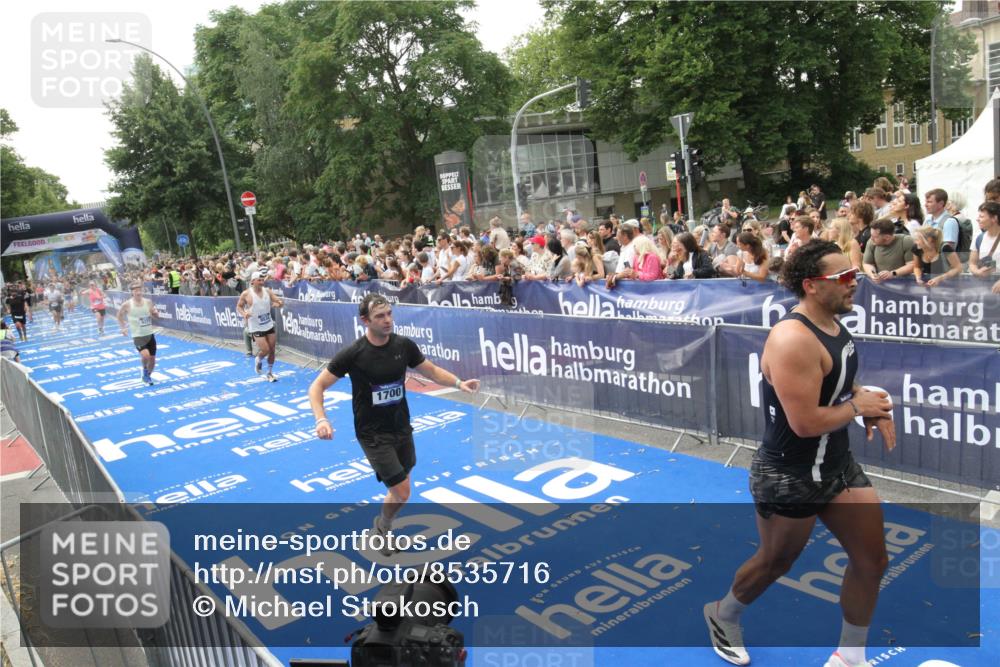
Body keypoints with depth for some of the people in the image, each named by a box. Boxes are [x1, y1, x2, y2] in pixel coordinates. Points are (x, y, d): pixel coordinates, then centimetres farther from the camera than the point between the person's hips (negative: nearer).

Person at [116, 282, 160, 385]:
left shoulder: (148, 302, -1)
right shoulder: (127, 305, -9)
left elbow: (156, 317, 9)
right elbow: (119, 315, 10)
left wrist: (155, 313, -13)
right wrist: (123, 328, 3)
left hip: (150, 334, 3)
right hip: (138, 336, -3)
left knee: (152, 358, 7)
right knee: (146, 355, -24)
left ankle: (148, 376, 34)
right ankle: (144, 369, 10)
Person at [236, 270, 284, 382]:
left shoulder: (267, 291, 0)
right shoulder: (246, 294, -10)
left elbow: (280, 302, 1)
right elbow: (238, 307, 1)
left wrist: (278, 303, -23)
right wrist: (244, 313, -19)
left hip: (269, 325, 4)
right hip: (256, 328, -4)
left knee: (272, 350, 6)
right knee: (265, 350, -13)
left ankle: (270, 373, 25)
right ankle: (259, 361, 23)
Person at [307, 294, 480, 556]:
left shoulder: (404, 345, -6)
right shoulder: (353, 354, -18)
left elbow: (432, 371, 9)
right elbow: (317, 387, -12)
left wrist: (459, 383, -7)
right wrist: (321, 420, -28)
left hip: (402, 430, 5)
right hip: (373, 435, -5)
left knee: (400, 491, 15)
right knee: (402, 493, -6)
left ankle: (382, 527, 44)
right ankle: (382, 527, 26)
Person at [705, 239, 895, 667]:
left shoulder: (835, 324, 2)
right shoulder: (793, 340, -28)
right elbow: (805, 423, -31)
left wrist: (873, 409, -1)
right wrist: (858, 407, -15)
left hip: (838, 466, 9)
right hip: (789, 478, -8)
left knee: (871, 560, 13)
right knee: (775, 563, 14)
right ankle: (722, 616, 43)